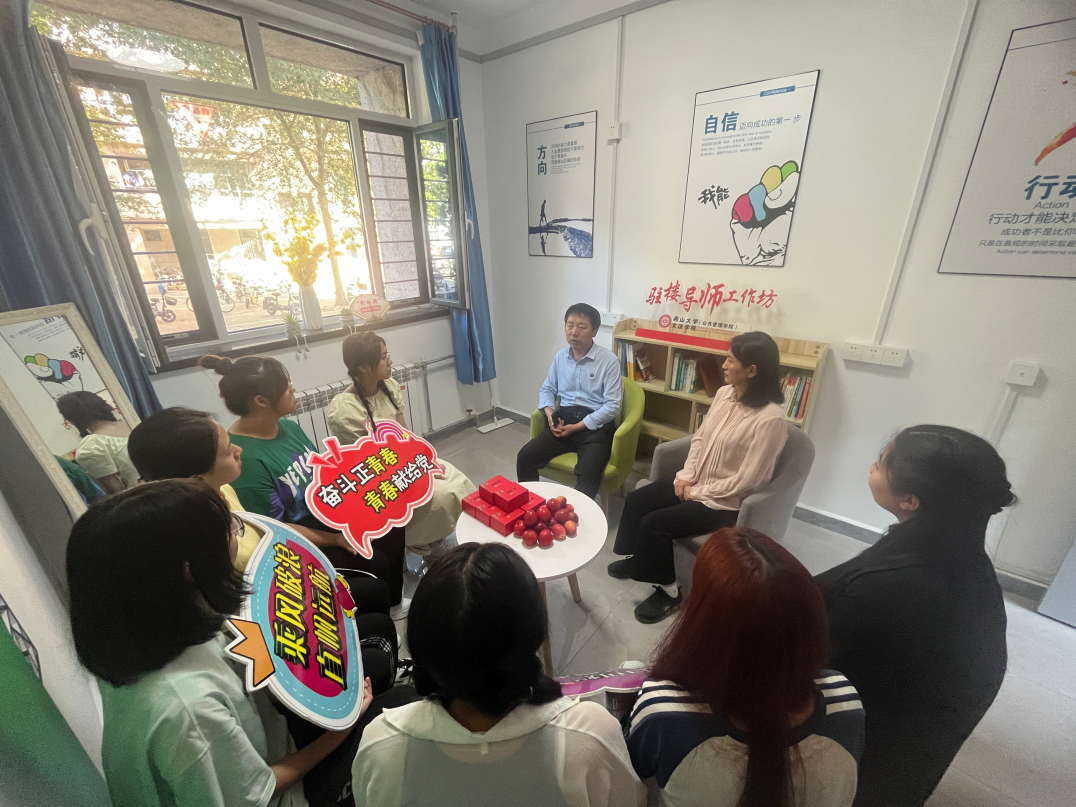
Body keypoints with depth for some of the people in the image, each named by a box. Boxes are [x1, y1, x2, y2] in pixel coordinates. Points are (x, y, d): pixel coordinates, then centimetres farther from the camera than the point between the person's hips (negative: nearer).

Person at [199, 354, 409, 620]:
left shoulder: (288, 426, -3)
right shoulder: (243, 457, -27)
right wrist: (336, 540, -22)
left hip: (325, 513, 8)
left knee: (392, 526, -5)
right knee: (374, 563, -17)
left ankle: (393, 603, 17)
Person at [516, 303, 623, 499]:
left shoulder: (609, 360, -6)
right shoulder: (560, 357, 11)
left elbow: (612, 406, -10)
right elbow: (547, 389, 19)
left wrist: (577, 427, -15)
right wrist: (549, 412, -3)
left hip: (595, 426, -4)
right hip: (563, 419, 5)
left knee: (589, 474, -31)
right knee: (525, 457, -13)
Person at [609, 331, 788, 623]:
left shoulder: (769, 419, -26)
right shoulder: (724, 393, -2)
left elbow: (746, 481, -23)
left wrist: (697, 492, -14)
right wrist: (686, 476, -3)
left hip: (726, 502, -8)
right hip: (696, 484, 8)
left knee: (654, 523, -16)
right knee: (635, 500, 1)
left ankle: (668, 591, 9)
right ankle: (639, 558, 27)